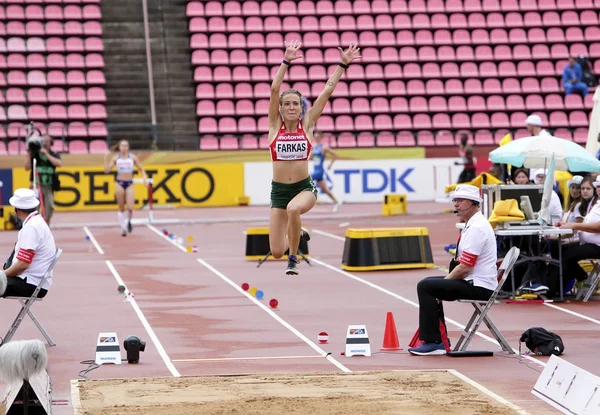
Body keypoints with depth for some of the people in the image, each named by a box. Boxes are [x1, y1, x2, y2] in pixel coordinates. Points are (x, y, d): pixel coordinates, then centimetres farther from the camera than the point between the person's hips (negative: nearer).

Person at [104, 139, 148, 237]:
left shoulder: (133, 157, 2)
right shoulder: (116, 158, 3)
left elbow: (141, 169, 9)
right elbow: (107, 170, -2)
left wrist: (145, 178, -7)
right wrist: (106, 158, -10)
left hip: (129, 184, 0)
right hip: (119, 183, 0)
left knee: (130, 208, -13)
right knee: (121, 208, 3)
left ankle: (128, 221, 18)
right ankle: (123, 228, 14)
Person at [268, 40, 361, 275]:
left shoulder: (307, 125, 0)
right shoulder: (275, 125, -1)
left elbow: (328, 90, -2)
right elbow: (275, 89, -11)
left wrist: (343, 65, -6)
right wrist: (286, 62, -18)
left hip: (304, 187, -1)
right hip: (279, 190, 1)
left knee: (293, 209, -38)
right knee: (277, 252, 0)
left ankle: (293, 258, -14)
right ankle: (296, 234, 38)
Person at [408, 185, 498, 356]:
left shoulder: (476, 228, -18)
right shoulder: (471, 225, 15)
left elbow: (465, 267, -22)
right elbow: (463, 263, 22)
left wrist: (445, 281, -8)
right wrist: (444, 282, 11)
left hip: (479, 287, -11)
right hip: (474, 282, 11)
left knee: (425, 287, -16)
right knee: (428, 283, 22)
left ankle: (433, 342, -13)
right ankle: (439, 340, 18)